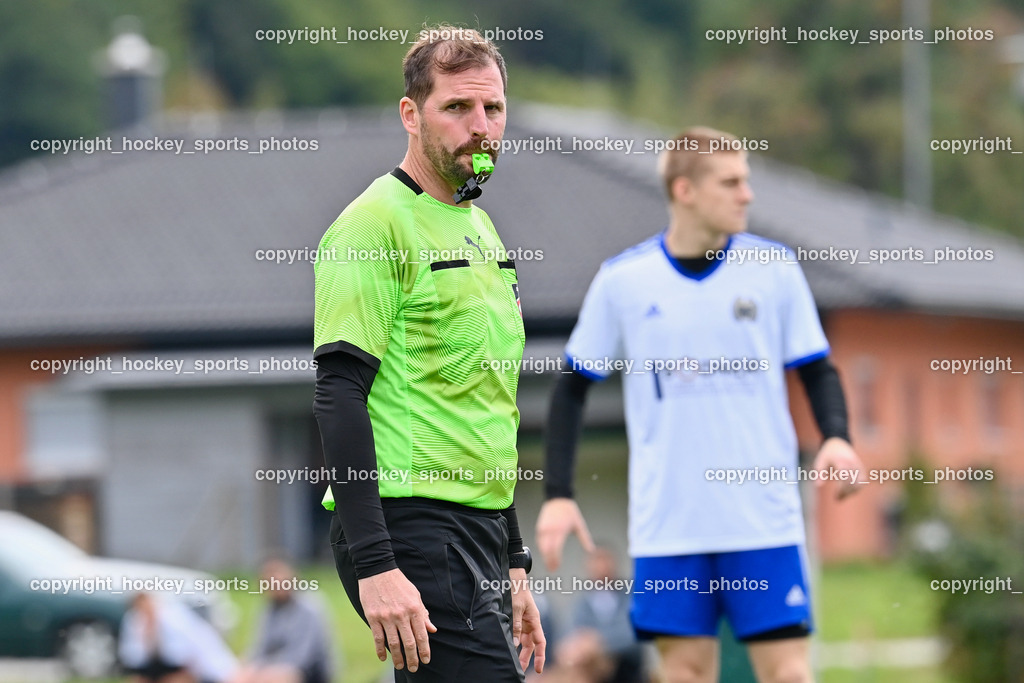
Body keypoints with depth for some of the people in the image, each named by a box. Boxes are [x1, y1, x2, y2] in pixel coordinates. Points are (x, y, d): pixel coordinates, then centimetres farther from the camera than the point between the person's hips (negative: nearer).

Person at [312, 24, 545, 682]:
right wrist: (375, 566, -24)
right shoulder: (377, 222, -9)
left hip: (481, 529, 9)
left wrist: (513, 567, 23)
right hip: (413, 526, -9)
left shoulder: (482, 232, 19)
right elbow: (340, 398, -16)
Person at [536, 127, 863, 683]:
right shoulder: (622, 279, 1)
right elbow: (572, 386, 9)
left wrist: (836, 437, -12)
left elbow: (817, 370, 8)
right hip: (666, 526, 0)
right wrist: (557, 494, 1)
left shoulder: (773, 268, 1)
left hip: (763, 517, 0)